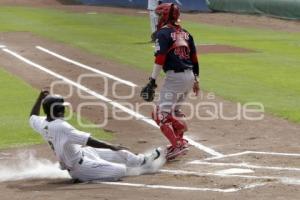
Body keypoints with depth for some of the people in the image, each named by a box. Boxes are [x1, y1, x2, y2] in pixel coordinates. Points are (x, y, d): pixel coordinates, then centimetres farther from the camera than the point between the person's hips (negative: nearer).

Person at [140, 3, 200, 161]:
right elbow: (194, 59, 16)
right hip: (189, 76, 8)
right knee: (174, 110, 25)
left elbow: (160, 59, -15)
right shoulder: (185, 33, 15)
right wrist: (196, 80, 23)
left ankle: (177, 145, -19)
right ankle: (180, 142, 25)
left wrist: (152, 81, -16)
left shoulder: (163, 33, -6)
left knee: (161, 114, -7)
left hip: (174, 76, -8)